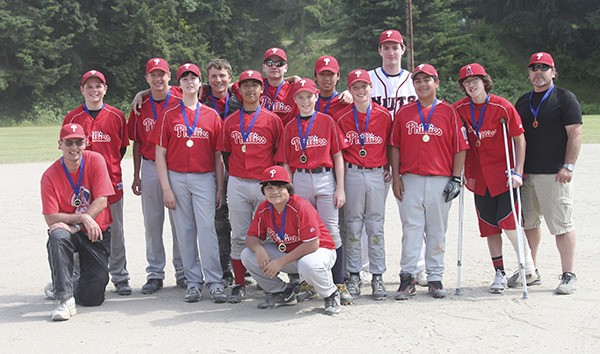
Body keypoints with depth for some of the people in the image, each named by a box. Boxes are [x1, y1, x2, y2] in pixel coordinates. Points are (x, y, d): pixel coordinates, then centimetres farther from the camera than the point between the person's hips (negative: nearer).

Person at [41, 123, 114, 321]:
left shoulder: (95, 161, -9)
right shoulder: (50, 176, -10)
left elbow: (101, 202, -15)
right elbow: (51, 218, -14)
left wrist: (74, 226, -23)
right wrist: (82, 217, -26)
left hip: (97, 233, 1)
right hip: (69, 232, 0)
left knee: (93, 297, -7)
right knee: (57, 236, -39)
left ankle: (62, 285, 29)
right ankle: (64, 298, -30)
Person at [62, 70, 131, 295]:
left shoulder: (116, 116, 4)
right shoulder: (73, 117, 3)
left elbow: (123, 147, 10)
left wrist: (111, 167, 1)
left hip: (112, 180, 0)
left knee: (115, 232, 8)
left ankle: (120, 279, 16)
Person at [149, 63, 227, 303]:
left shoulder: (212, 116, 8)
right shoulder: (169, 115, 6)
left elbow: (218, 155, 9)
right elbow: (160, 154, 3)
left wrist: (220, 188, 4)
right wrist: (166, 188, -4)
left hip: (205, 178, -1)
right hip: (177, 178, 1)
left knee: (206, 227, -9)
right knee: (185, 230, 4)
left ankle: (214, 282, -3)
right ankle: (193, 282, 12)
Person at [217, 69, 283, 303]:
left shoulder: (272, 119, 4)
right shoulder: (230, 121, 9)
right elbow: (225, 153, 14)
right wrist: (233, 176, 8)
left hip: (265, 185, -2)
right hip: (237, 185, 2)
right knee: (239, 237, 4)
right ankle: (239, 285, 10)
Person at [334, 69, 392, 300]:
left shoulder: (384, 115, 3)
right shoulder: (342, 117, 2)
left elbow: (390, 145, 12)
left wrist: (388, 168, 7)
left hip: (377, 174, 0)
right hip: (352, 174, 0)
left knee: (376, 227, 4)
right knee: (353, 226, 4)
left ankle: (377, 276, 10)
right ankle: (353, 276, 11)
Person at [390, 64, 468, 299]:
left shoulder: (449, 112, 5)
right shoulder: (404, 113, 9)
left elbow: (460, 148, 4)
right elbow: (395, 147, 9)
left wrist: (456, 178, -3)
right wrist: (395, 177, 1)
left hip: (441, 181, 0)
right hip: (410, 180, 0)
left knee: (437, 231, 6)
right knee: (411, 229, 0)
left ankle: (435, 278, 15)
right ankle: (407, 278, 4)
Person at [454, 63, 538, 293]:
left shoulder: (503, 107, -9)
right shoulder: (459, 109, 0)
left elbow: (519, 140, -5)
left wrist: (517, 172, -12)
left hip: (504, 175, -4)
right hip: (479, 177, 4)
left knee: (508, 222, -9)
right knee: (489, 226, 5)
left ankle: (529, 271, 7)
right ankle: (499, 274, 15)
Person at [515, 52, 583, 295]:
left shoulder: (565, 98, 0)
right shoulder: (523, 102, 18)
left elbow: (575, 134, -6)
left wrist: (568, 166, -14)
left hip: (555, 174, -6)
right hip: (526, 173, 6)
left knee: (562, 224, -5)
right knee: (528, 223, 11)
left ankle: (569, 275, 1)